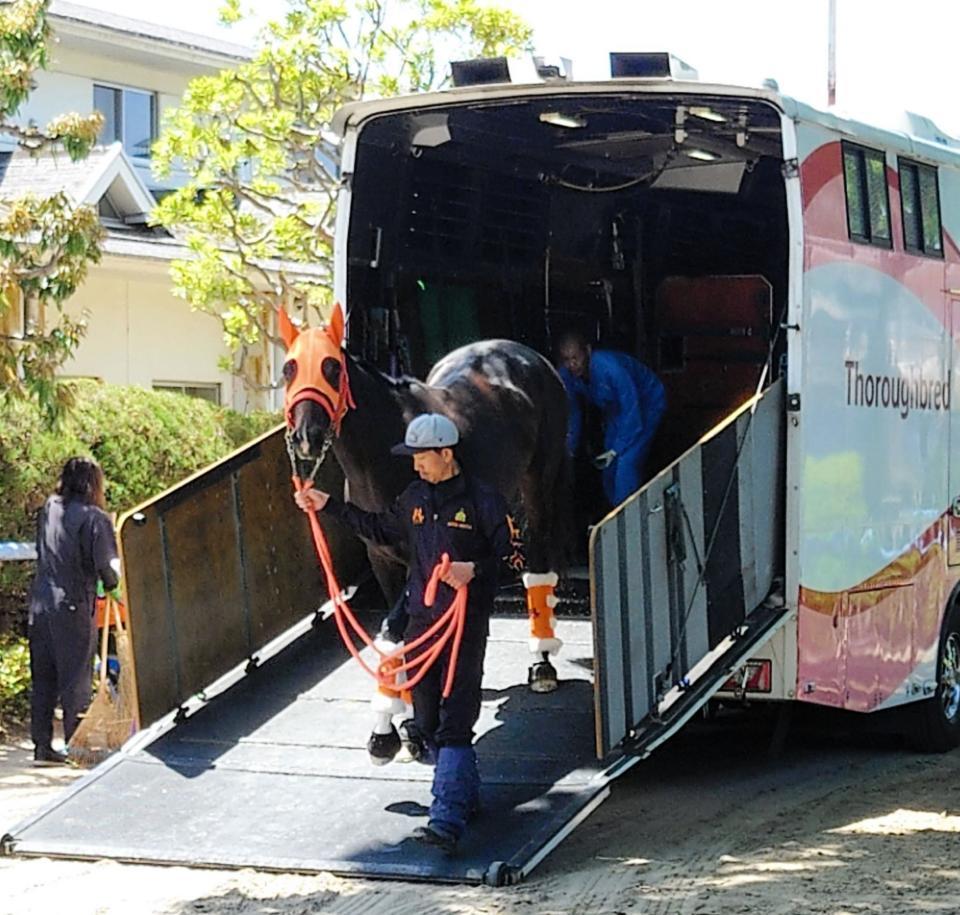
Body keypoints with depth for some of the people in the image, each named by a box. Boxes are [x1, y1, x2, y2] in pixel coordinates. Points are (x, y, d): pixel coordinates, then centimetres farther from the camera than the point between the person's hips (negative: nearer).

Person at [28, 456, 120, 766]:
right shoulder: (93, 518, -10)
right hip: (73, 605, -6)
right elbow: (106, 565, -12)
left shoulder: (47, 510, 8)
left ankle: (42, 746, 14)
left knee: (43, 679, 11)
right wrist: (113, 583, 7)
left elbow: (42, 553, 12)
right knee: (76, 681, 2)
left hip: (40, 604, 6)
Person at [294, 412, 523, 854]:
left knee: (454, 723, -12)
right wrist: (329, 506, 26)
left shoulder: (483, 500, -9)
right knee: (426, 721, 13)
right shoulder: (414, 497, 10)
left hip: (466, 624, -7)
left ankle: (447, 821, -19)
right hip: (421, 619, 7)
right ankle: (464, 796, 31)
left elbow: (513, 556, -7)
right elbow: (382, 529, 28)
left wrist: (476, 570, -25)